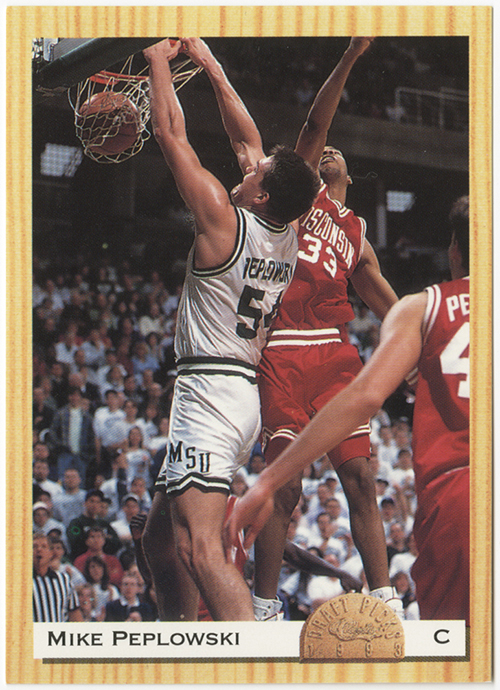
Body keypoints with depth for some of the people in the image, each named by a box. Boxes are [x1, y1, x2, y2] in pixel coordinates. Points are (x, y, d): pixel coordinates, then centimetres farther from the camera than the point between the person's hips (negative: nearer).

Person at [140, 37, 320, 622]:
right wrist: (209, 65, 25)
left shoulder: (223, 218, -11)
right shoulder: (287, 235, 9)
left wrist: (160, 64, 9)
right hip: (245, 394, 9)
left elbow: (171, 135, -5)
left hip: (209, 391, -9)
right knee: (159, 540, 18)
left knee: (201, 552, -21)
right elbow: (246, 136, 20)